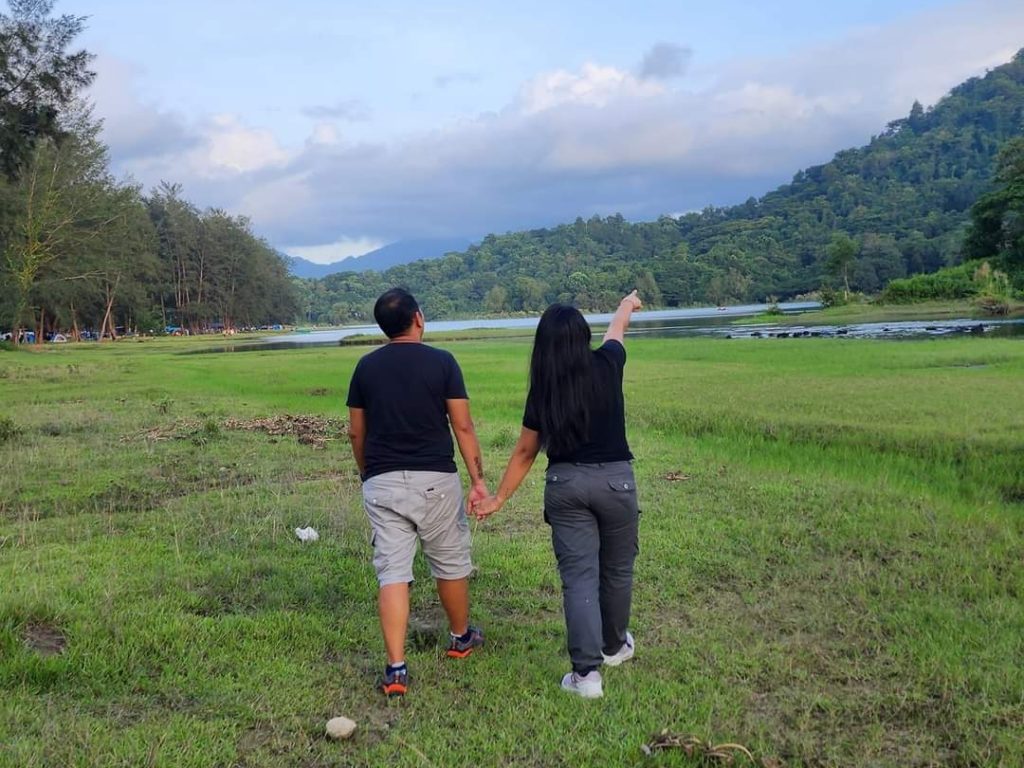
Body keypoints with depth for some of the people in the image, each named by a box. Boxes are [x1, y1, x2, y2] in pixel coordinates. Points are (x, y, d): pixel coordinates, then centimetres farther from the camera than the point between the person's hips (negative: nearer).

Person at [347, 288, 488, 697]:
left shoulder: (366, 367, 3)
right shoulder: (441, 362, -5)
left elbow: (356, 433, 9)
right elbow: (462, 426, -7)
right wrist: (478, 478, -1)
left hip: (382, 483, 2)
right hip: (434, 480, -2)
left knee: (392, 572, 1)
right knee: (450, 563, 17)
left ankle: (396, 668, -4)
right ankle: (461, 637, 37)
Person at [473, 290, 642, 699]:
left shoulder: (542, 390, -3)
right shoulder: (607, 365, -5)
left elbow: (524, 452, 3)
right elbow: (616, 328, 19)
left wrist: (498, 498, 14)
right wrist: (627, 305, 41)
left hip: (564, 484, 0)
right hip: (615, 480, 0)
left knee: (578, 577, 3)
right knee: (617, 570, 18)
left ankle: (586, 673, -1)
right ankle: (615, 647, 39)